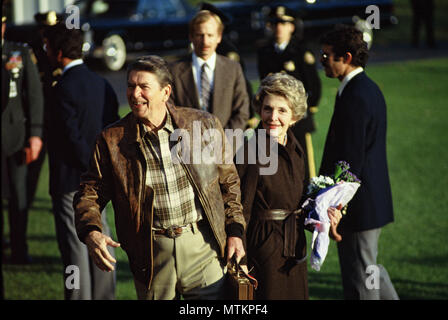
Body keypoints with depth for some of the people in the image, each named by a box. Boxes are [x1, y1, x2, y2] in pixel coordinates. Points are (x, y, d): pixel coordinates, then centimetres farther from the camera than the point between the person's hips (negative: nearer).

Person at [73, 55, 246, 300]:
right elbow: (89, 193, 4)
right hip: (152, 256, 0)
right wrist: (90, 233, -15)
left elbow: (228, 181, 11)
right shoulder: (112, 140, -1)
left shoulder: (204, 125, 1)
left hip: (202, 246, 0)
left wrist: (234, 231, 4)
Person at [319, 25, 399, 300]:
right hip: (375, 200, 10)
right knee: (369, 267, 21)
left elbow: (350, 161, -24)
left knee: (358, 281, 0)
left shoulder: (355, 99, -21)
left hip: (359, 206, -10)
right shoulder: (370, 89, 11)